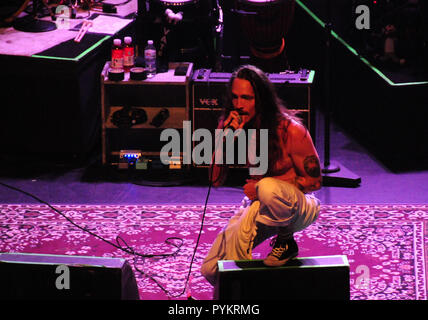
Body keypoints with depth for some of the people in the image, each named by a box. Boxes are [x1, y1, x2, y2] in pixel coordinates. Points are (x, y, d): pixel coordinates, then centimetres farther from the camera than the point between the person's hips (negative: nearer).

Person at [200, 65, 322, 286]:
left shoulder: (289, 130, -20)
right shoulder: (229, 125, -7)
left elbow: (314, 181, -12)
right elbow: (216, 180, -11)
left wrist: (261, 187, -22)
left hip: (299, 207, -4)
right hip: (259, 204, 4)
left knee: (268, 189, -41)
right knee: (211, 270, -12)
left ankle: (286, 241, -12)